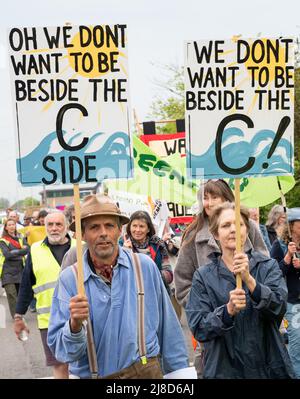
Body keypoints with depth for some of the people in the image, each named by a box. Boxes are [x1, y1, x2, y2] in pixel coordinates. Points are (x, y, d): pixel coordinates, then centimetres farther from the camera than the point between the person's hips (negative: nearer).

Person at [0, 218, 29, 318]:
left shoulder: (21, 238, 14)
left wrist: (15, 252, -15)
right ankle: (15, 315, -5)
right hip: (8, 271, -3)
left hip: (20, 270, 3)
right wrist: (21, 251, -14)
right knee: (11, 294, -9)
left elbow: (27, 249, -1)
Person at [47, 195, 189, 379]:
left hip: (145, 370, 0)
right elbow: (59, 348, -12)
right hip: (91, 374, 0)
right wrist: (75, 324, -29)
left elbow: (167, 325, 0)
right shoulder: (69, 278, -10)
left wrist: (179, 368, 4)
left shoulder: (145, 266, -8)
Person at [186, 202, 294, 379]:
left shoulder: (268, 266, -1)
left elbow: (279, 307, -16)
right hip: (224, 369, -1)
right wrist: (228, 310, -26)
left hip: (269, 367, 1)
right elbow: (198, 328, -9)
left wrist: (249, 279, -30)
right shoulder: (203, 276, -2)